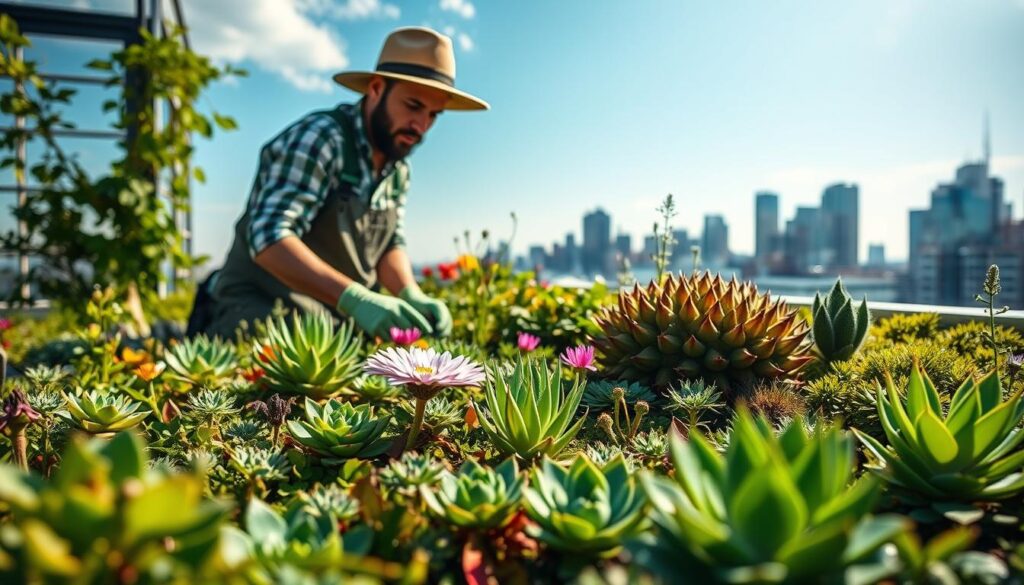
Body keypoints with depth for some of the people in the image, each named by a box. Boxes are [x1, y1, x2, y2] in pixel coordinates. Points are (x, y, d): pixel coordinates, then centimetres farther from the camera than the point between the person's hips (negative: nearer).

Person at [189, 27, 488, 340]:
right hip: (261, 311, -6)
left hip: (334, 321, 7)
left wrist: (411, 296, -13)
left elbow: (390, 242, 9)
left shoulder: (398, 168, 8)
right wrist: (355, 299, -39)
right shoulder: (319, 138, -18)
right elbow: (269, 237, -28)